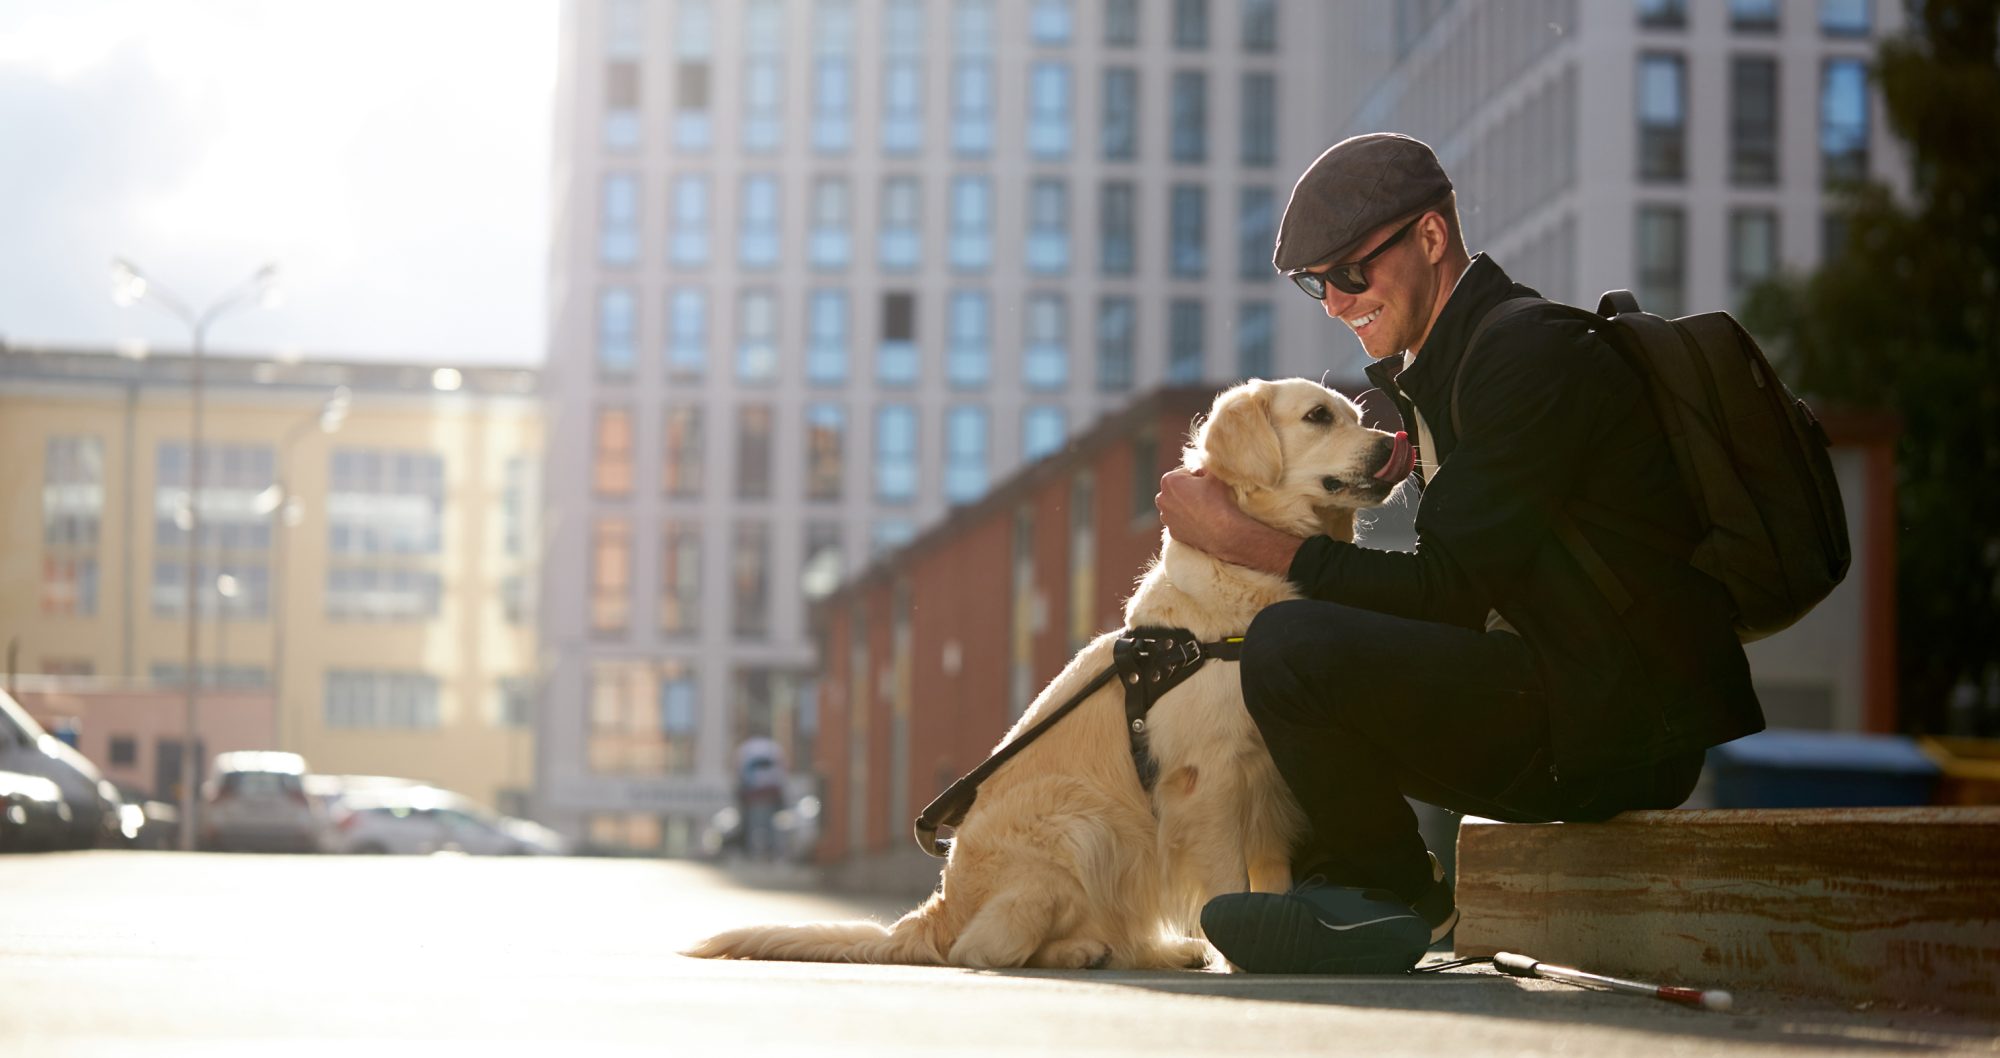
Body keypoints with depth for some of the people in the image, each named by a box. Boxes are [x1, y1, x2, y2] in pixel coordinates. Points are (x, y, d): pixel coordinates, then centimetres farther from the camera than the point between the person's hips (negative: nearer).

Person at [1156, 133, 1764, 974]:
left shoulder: (1531, 359, -15)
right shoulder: (1430, 370, 15)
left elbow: (1447, 589, -18)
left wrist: (1244, 540, -14)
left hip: (1621, 730, -10)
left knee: (1290, 648, -24)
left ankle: (1385, 896, -4)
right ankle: (1340, 880, 11)